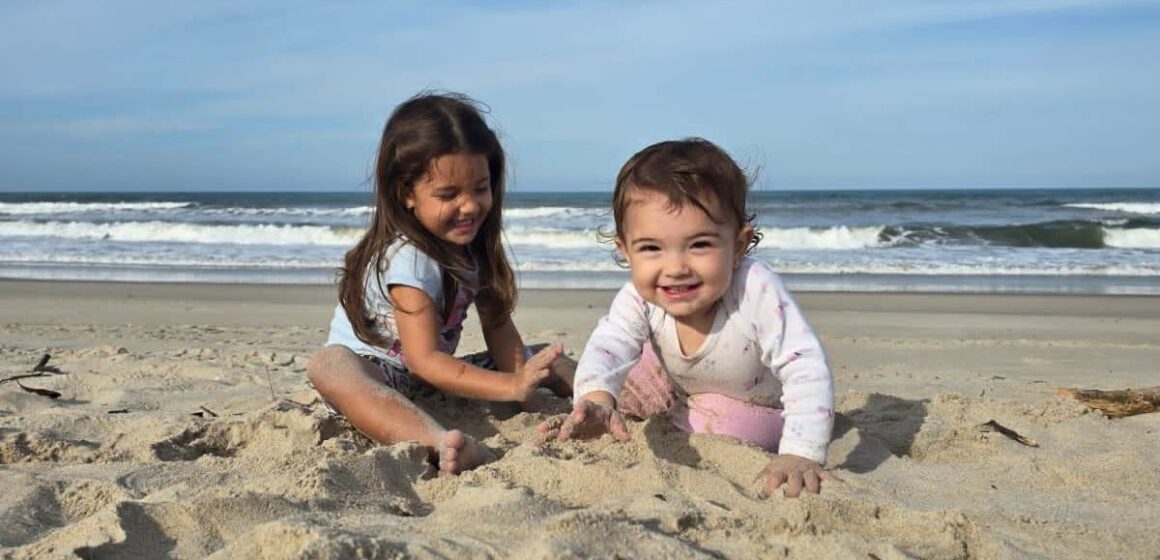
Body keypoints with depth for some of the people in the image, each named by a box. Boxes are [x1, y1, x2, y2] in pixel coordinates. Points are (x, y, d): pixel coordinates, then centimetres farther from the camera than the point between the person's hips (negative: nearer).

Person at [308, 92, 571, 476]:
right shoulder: (407, 259, -26)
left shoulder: (476, 244, -3)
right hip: (370, 378, -7)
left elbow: (499, 327, -3)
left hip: (433, 377, 8)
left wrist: (526, 393, -17)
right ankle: (440, 444, -64)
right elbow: (424, 360, -31)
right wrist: (512, 386, -37)